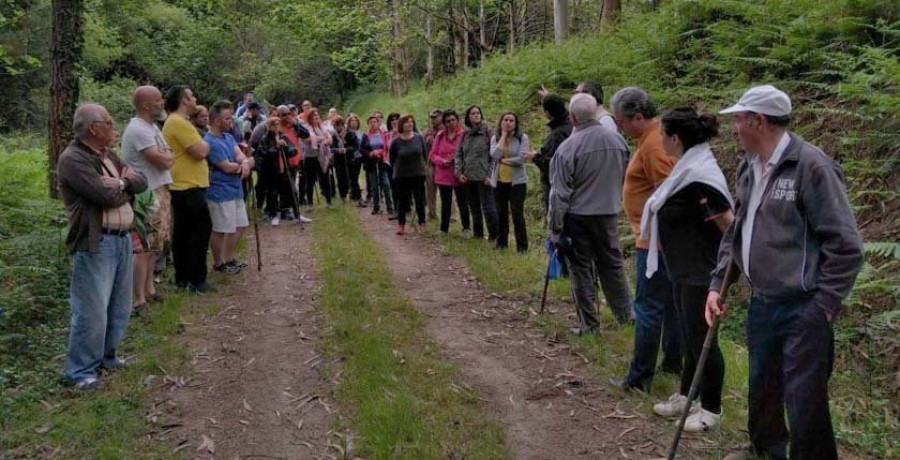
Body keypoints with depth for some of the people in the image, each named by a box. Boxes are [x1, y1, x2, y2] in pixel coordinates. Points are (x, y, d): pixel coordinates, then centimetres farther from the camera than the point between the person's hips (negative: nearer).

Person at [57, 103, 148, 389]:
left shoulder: (107, 155, 15)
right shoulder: (73, 159, -15)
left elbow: (142, 182, 11)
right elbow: (107, 196, -23)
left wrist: (123, 180, -10)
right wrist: (125, 185, -2)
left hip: (123, 238, 9)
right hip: (95, 244, -9)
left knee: (120, 307, 17)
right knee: (92, 311, -3)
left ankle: (106, 354, 34)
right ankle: (81, 370, 9)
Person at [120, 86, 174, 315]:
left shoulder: (152, 127, 15)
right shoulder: (138, 130, -18)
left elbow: (169, 157, 15)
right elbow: (165, 160, -21)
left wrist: (164, 155, -5)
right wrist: (167, 154, -1)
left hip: (159, 192, 10)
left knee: (153, 245, 17)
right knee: (144, 246, -8)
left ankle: (149, 288, 29)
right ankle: (139, 300, -5)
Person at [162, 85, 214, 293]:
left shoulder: (175, 121, 18)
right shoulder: (179, 122, -16)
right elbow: (201, 151, -20)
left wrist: (200, 145, 3)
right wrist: (205, 144, -2)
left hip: (182, 186, 10)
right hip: (189, 186, -10)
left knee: (183, 232, 12)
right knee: (201, 229, -6)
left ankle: (183, 277, 19)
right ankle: (196, 279, -2)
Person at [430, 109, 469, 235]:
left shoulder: (463, 135, -8)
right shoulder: (440, 136, 6)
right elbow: (432, 155, 5)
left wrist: (456, 158, -19)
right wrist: (443, 161, -11)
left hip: (458, 175, -4)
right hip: (443, 174, 4)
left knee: (462, 202, 2)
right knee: (445, 203, 15)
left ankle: (466, 229, 14)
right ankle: (444, 228, 25)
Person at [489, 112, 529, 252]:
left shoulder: (522, 137, -5)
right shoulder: (495, 138, 5)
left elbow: (521, 159, -17)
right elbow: (495, 155, -14)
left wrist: (502, 160, -8)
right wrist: (504, 135, -9)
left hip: (516, 181, -4)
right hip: (499, 181, 4)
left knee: (518, 215, -4)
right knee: (501, 214, 12)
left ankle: (522, 246, 5)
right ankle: (501, 243, 25)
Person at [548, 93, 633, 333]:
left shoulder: (568, 147, -16)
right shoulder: (617, 140, -1)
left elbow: (560, 192, -14)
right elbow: (626, 178, 12)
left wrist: (555, 227, -8)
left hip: (577, 216, -4)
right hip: (609, 212, 5)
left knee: (581, 268, 5)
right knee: (612, 263, 17)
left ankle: (588, 323, 10)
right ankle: (625, 314, 26)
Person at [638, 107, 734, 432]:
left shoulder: (699, 176, -25)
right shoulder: (687, 169, 6)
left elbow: (729, 223, -24)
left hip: (701, 273, -10)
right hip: (685, 270, 10)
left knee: (701, 338, 3)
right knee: (691, 335, 20)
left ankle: (712, 410, 19)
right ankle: (686, 396, 35)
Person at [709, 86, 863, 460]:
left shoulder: (811, 166, -17)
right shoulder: (748, 169, 7)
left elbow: (846, 245, -16)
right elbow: (735, 230, 18)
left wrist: (823, 306, -14)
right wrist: (717, 284, 11)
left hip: (803, 310, -7)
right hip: (762, 304, 8)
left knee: (804, 403, 0)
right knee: (762, 391, 22)